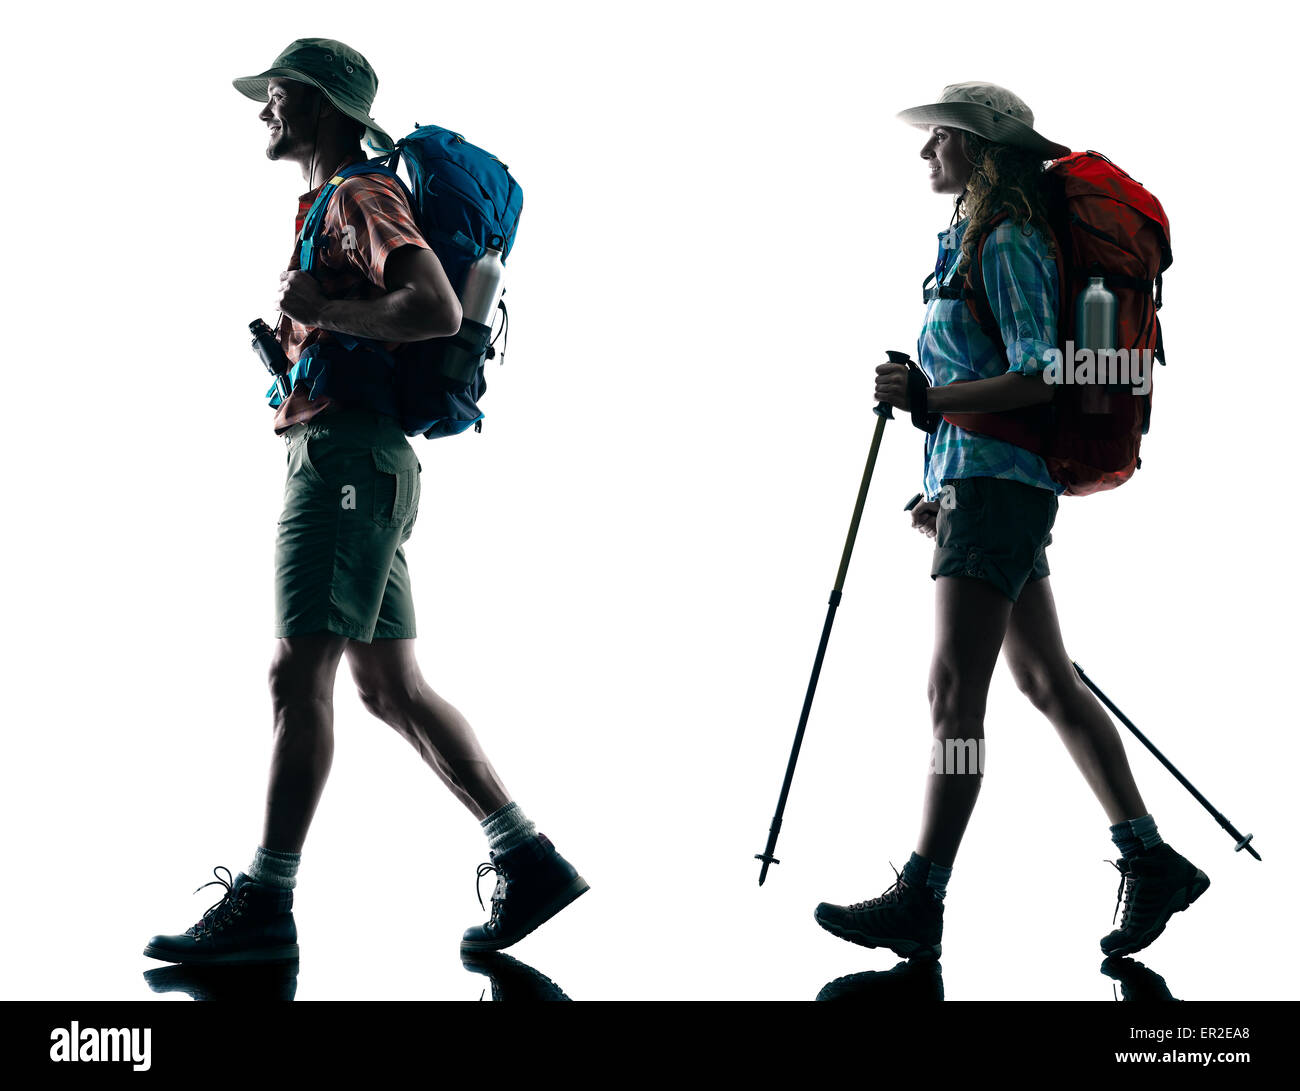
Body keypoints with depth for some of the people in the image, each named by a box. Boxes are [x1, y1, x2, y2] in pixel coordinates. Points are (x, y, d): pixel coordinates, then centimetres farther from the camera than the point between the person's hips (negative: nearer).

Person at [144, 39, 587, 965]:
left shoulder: (362, 196, -8)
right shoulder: (331, 205, 23)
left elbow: (436, 310, -23)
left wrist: (321, 308, -16)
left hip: (346, 458, -10)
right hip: (335, 461, 10)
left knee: (299, 674, -11)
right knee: (392, 687, 8)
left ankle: (265, 904, -10)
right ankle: (528, 861, 9)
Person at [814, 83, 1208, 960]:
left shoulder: (1007, 245, -11)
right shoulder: (977, 240, 19)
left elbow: (1039, 380, -19)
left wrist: (930, 398, -22)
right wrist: (949, 488, 22)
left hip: (997, 483, -11)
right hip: (986, 483, 11)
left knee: (956, 691, -11)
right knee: (1047, 680, 12)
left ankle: (920, 902, -11)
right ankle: (1151, 862, 17)